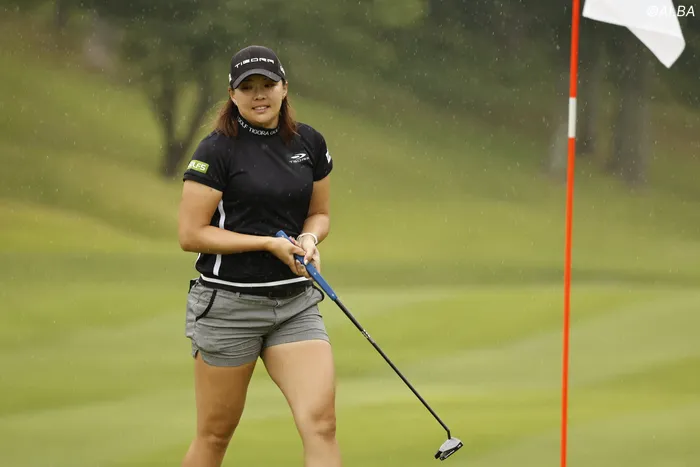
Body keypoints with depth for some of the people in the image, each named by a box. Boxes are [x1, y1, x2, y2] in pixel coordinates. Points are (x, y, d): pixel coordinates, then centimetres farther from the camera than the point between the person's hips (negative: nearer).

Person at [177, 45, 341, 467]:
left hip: (296, 303, 4)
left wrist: (309, 238, -5)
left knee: (321, 423, -13)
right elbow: (190, 234, -11)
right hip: (229, 302, -4)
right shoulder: (218, 150, -9)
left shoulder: (309, 143, 7)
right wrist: (270, 244, -14)